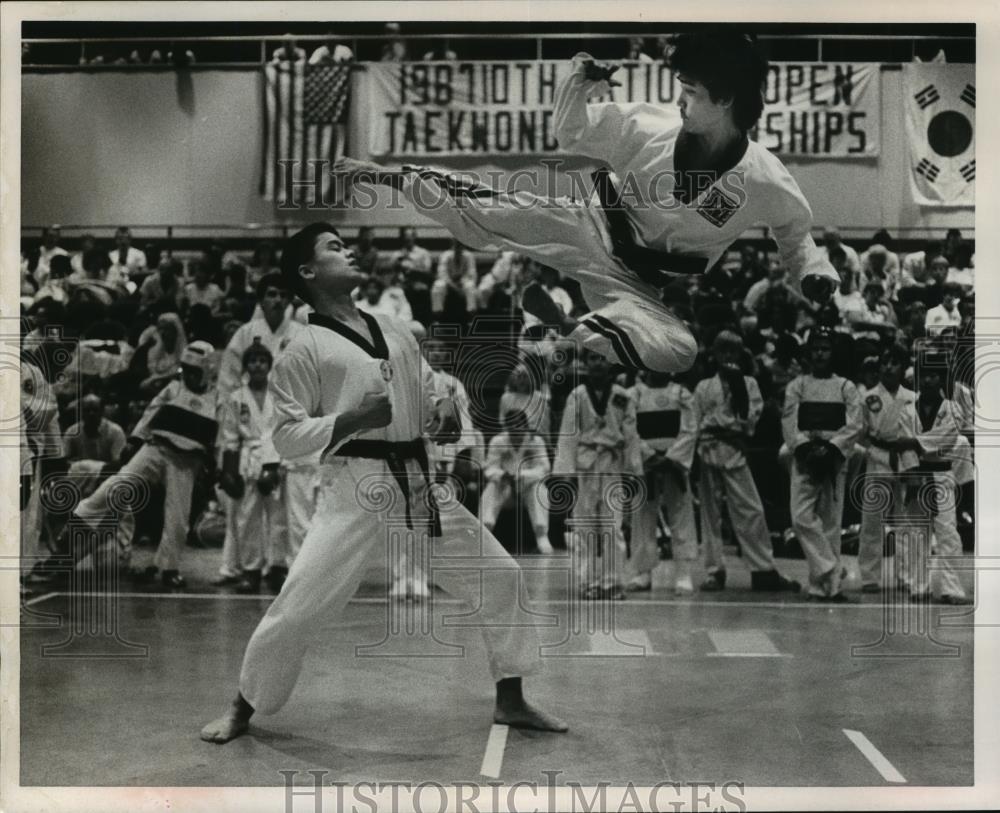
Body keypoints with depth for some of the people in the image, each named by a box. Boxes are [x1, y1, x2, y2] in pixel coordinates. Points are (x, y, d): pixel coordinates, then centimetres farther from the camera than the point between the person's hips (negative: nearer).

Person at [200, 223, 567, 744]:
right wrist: (352, 419, -20)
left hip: (420, 485, 6)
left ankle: (510, 703, 23)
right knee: (299, 604, -9)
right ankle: (243, 710, 17)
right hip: (357, 489, -6)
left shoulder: (396, 331, 14)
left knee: (499, 575, 7)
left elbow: (427, 392, 21)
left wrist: (444, 410, -2)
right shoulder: (304, 349, -4)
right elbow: (286, 437, -6)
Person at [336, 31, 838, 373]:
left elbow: (795, 226, 5)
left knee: (677, 353, -31)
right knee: (484, 210, -16)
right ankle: (392, 177, 6)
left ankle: (565, 323, -23)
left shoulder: (765, 181, -17)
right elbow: (570, 137, 0)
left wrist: (814, 274, -12)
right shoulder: (644, 127, -12)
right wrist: (578, 88, -20)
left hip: (639, 282, -1)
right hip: (593, 231, 1)